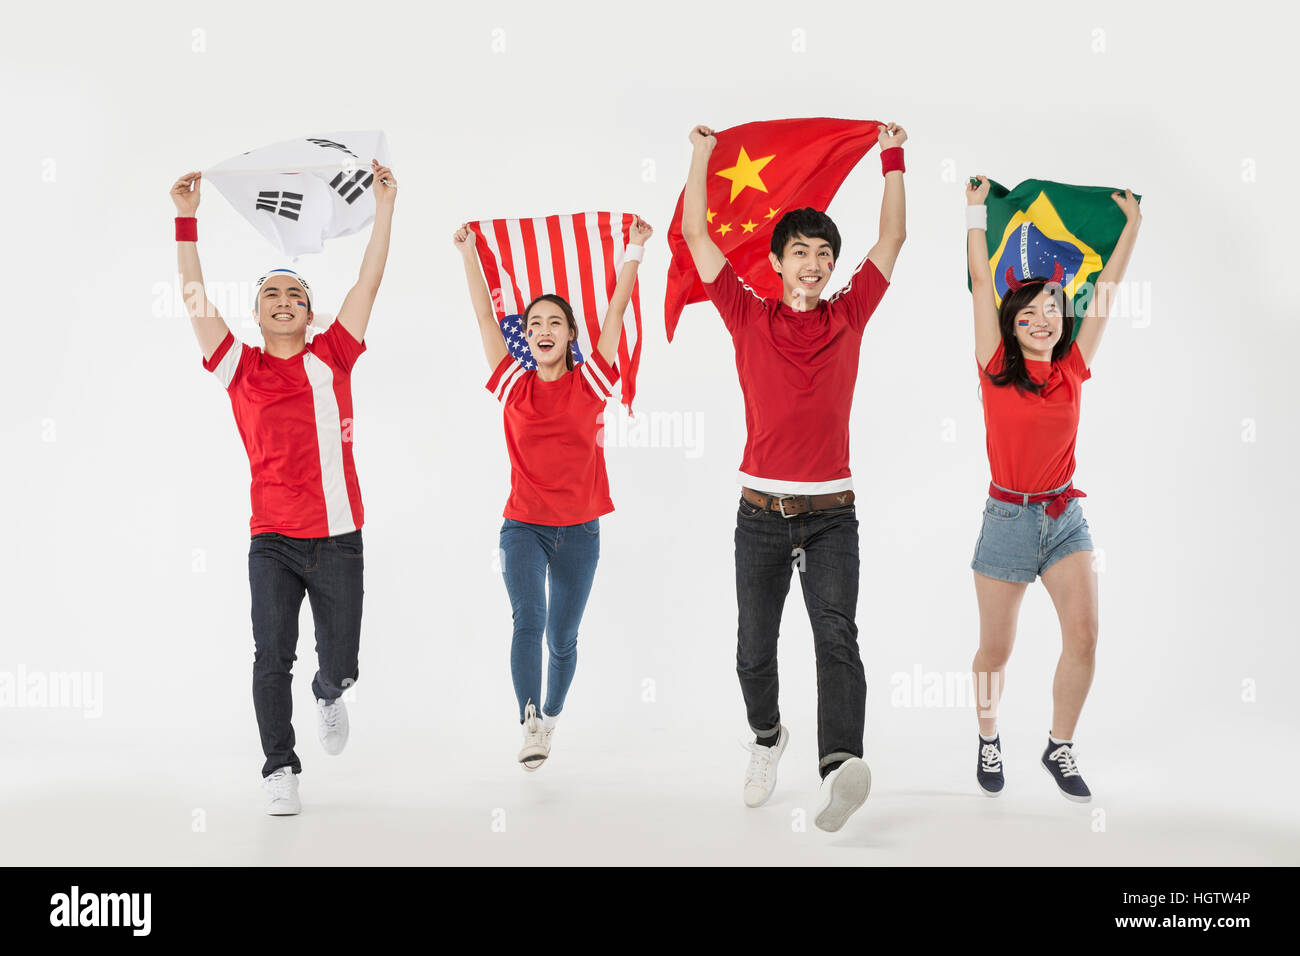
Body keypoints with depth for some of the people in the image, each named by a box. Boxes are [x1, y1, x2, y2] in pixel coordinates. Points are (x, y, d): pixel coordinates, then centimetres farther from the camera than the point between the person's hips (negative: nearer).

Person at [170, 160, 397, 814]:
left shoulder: (331, 358, 5)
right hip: (272, 542, 0)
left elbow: (369, 282, 3)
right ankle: (279, 769, 8)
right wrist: (186, 219, -3)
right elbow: (194, 297, 1)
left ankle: (329, 697, 41)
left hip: (337, 538, 1)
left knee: (339, 662, 5)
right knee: (273, 657, -7)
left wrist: (384, 206, 1)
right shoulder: (240, 368, 5)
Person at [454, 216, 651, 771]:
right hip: (523, 526, -1)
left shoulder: (590, 383, 1)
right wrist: (468, 253, -1)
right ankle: (529, 726, -21)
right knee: (528, 620, -21)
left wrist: (635, 250, -6)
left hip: (579, 529, 1)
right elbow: (485, 317, 1)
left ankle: (552, 716, 32)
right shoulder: (514, 386, 1)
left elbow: (616, 313, -2)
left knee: (563, 636, 10)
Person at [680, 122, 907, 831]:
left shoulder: (849, 317, 8)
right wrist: (702, 154, 6)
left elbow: (892, 238, 13)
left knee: (836, 633, -21)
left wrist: (892, 155, 12)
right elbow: (696, 235, 6)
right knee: (754, 652, 8)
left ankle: (840, 765, -38)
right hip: (761, 513, 1)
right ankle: (767, 736, 38)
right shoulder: (749, 318, 5)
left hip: (831, 514, -1)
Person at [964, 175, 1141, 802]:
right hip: (1008, 517, -2)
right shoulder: (996, 368, -3)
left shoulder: (1073, 369, 4)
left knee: (1084, 635, -12)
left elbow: (1107, 291, 8)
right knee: (996, 650, 5)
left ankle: (1060, 749, 6)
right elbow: (982, 285, -4)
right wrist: (976, 209, -1)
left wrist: (1132, 224, 11)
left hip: (1065, 518, 2)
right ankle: (988, 739, 31)